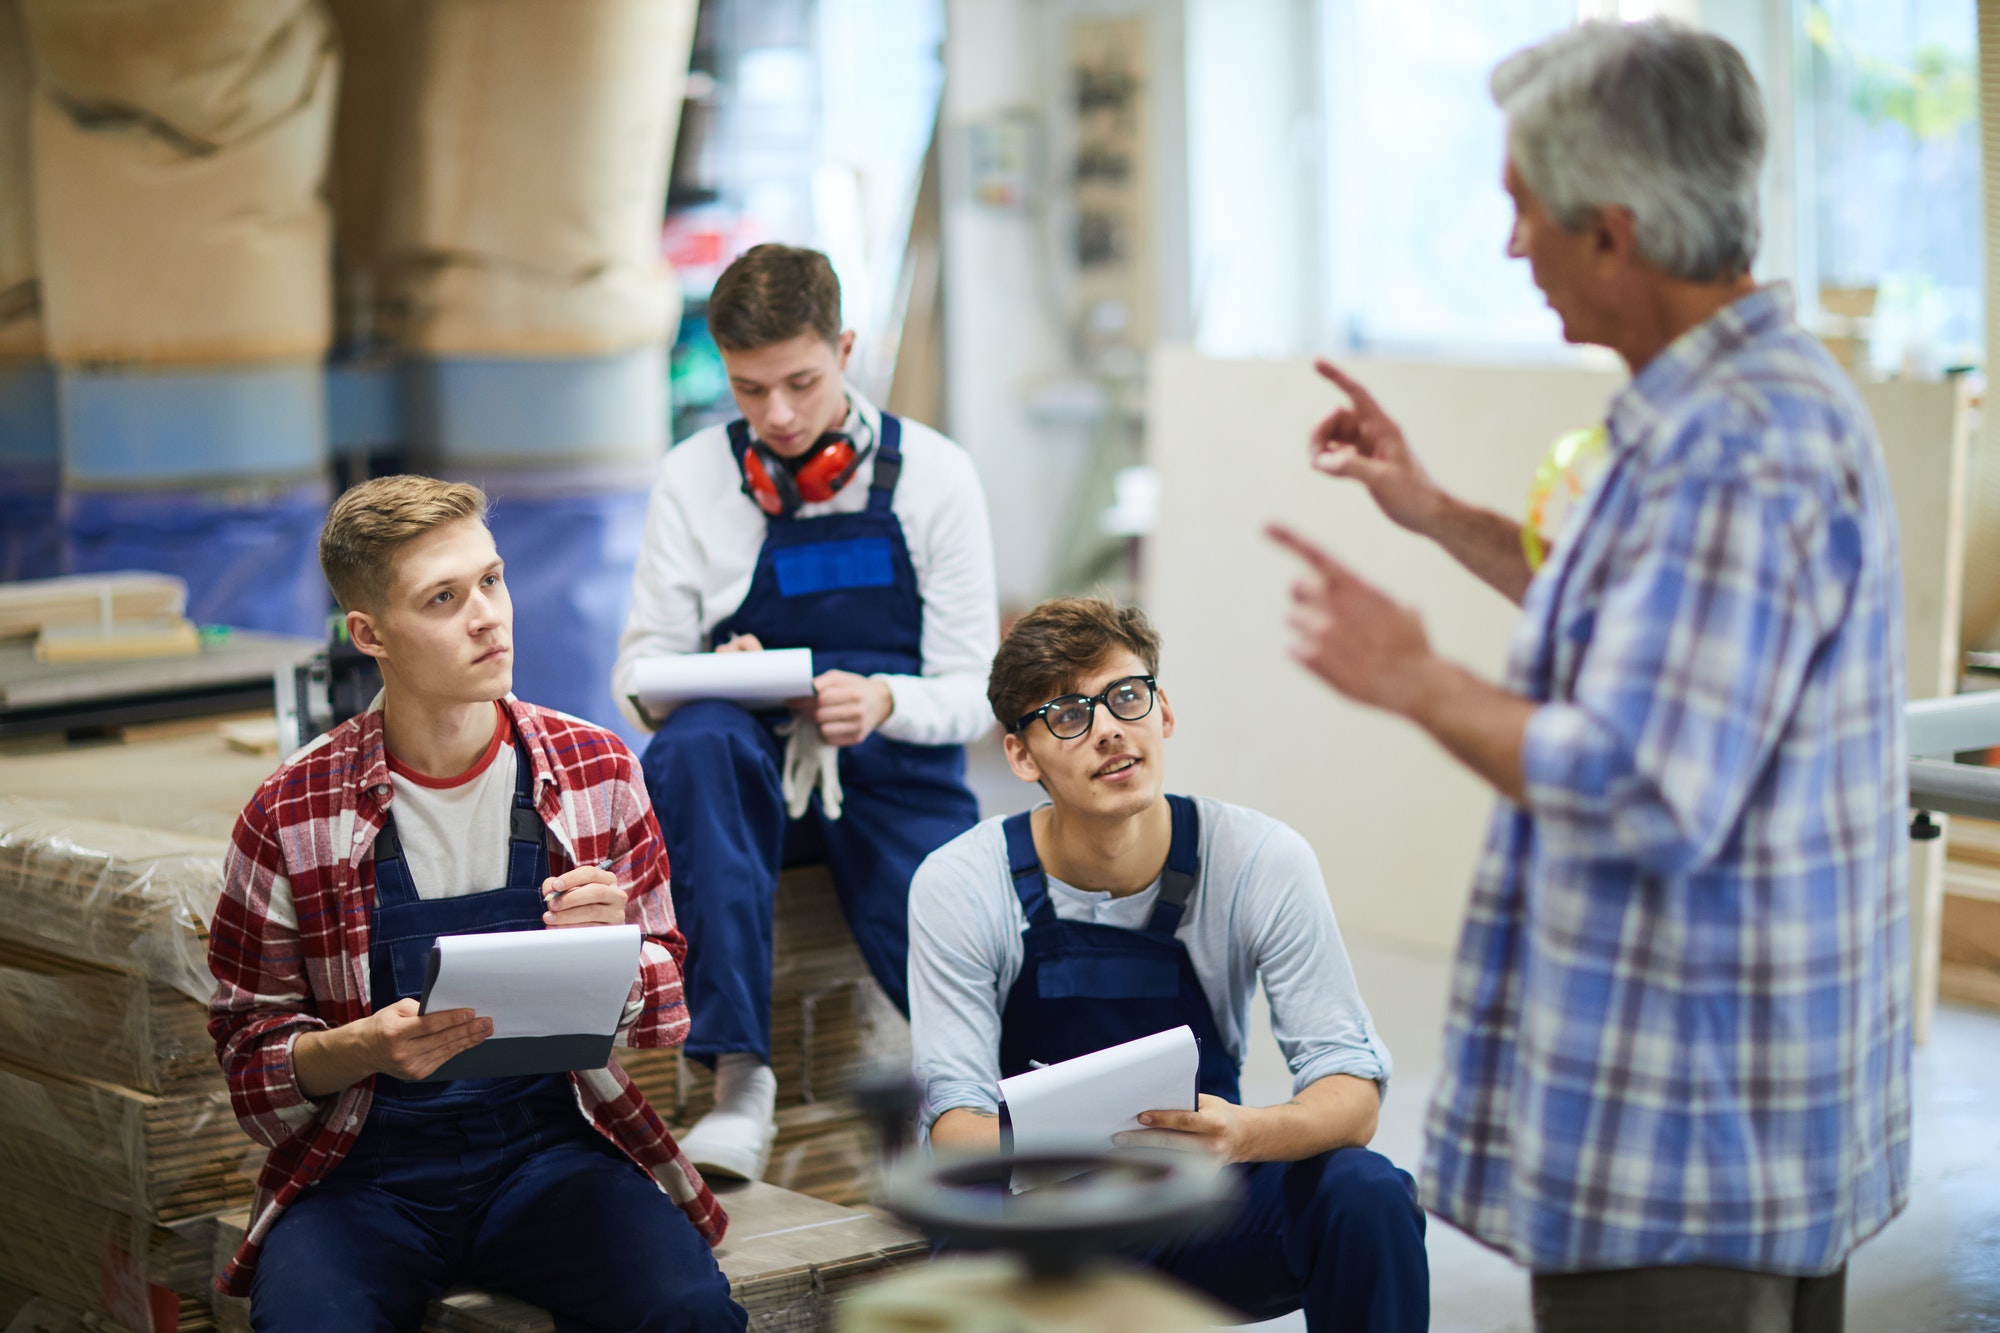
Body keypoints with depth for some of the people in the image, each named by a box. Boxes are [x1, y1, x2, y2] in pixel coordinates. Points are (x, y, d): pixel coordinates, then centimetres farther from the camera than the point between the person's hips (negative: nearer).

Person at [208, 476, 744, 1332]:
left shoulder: (597, 772, 3)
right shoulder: (291, 818, -2)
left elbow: (664, 1008, 11)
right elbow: (251, 1050, 5)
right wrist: (368, 1048, -16)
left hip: (552, 1141, 1)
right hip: (362, 1162, -1)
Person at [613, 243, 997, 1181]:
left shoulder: (933, 474, 3)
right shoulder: (693, 480, 5)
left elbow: (969, 692, 1)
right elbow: (639, 674, 5)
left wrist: (882, 702, -22)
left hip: (895, 777, -1)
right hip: (750, 778, 1)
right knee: (697, 741, -38)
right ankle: (738, 1075, -34)